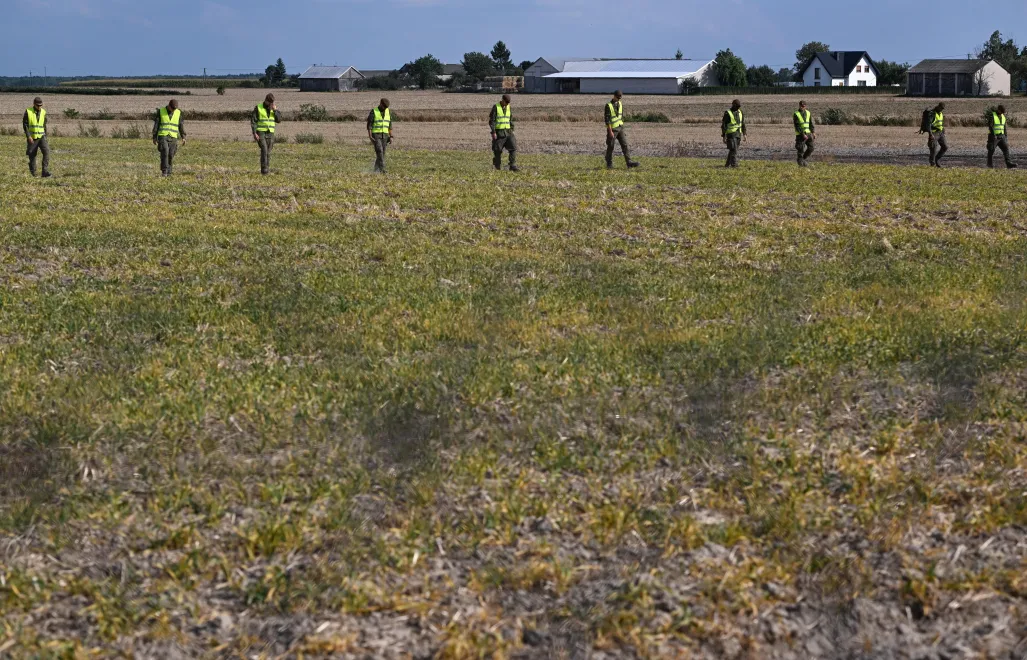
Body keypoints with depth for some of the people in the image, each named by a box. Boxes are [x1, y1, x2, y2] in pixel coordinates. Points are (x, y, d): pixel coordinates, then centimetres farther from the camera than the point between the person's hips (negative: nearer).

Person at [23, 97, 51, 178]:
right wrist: (28, 136, -16)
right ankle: (32, 174, 15)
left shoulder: (43, 112, 7)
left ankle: (45, 171, -23)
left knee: (46, 151, -19)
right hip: (32, 138, -2)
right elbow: (25, 124, -7)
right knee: (32, 156, 3)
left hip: (41, 137, 2)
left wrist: (45, 137, 12)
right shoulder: (28, 112, -4)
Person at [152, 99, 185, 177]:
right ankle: (164, 171, -17)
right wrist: (154, 137, -2)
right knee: (165, 152, -20)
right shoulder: (161, 111, -2)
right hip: (162, 136, -2)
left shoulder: (178, 113, 5)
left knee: (170, 156, -1)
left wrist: (183, 137, -2)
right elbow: (156, 125, 1)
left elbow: (181, 125, 7)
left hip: (173, 137, 2)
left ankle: (168, 173, 11)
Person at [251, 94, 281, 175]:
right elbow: (253, 121, -8)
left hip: (270, 134, 4)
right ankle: (264, 169, -21)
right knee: (264, 150, -20)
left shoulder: (274, 108, 7)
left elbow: (279, 120, -2)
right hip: (260, 133, -4)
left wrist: (275, 111, -15)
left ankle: (267, 170, 12)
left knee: (268, 153, 3)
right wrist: (254, 133, -18)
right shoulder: (258, 108, -5)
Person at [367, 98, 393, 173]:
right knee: (379, 151, -18)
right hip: (376, 135, -5)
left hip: (384, 136, 5)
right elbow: (369, 125, -8)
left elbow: (390, 125, 9)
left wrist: (391, 137, 2)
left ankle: (376, 170, 15)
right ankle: (382, 169, -20)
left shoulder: (388, 112, 7)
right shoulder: (373, 112, -7)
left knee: (382, 153, 4)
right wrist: (370, 137, -16)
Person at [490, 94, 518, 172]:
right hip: (498, 132, -5)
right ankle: (498, 167, 15)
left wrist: (512, 130, 10)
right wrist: (493, 132, -16)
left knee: (513, 148, -9)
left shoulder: (508, 107, 8)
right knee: (498, 150, 2)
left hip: (507, 132, 5)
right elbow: (492, 120, -11)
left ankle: (513, 166, -10)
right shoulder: (496, 107, -8)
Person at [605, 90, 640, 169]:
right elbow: (607, 119, -17)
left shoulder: (620, 104, 7)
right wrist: (610, 131, -21)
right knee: (610, 147, 3)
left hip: (620, 128, 6)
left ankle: (629, 162, -6)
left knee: (625, 145, -3)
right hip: (612, 129, -6)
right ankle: (609, 164, 14)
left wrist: (622, 127, 16)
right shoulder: (608, 105, -14)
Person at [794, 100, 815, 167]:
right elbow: (797, 126, -15)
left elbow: (811, 124, 8)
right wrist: (803, 134, -22)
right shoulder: (796, 114, -10)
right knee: (801, 150, -3)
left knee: (811, 148, -1)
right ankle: (800, 163, 9)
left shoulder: (808, 113, 6)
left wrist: (813, 133, -3)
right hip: (800, 134, -5)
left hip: (808, 133, 5)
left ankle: (804, 159, 20)